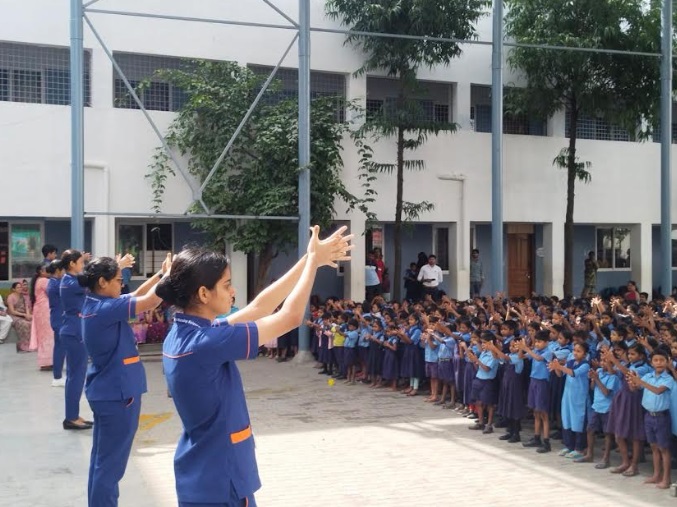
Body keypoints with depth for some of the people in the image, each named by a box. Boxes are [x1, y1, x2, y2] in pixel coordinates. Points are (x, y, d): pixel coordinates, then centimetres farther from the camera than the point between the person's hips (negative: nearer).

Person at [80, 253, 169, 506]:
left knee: (101, 461, 18)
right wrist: (170, 273, -9)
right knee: (110, 465, -2)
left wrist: (161, 274, 6)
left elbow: (136, 296, 14)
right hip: (117, 393, -10)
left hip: (106, 391, 10)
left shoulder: (95, 304, 6)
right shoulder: (105, 308, -22)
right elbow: (150, 301, -22)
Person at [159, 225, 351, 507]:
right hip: (219, 482, -9)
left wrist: (308, 261, 4)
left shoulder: (183, 334, 1)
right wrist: (314, 261, -8)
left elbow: (257, 308, 6)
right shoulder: (205, 343, -26)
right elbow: (290, 317, -20)